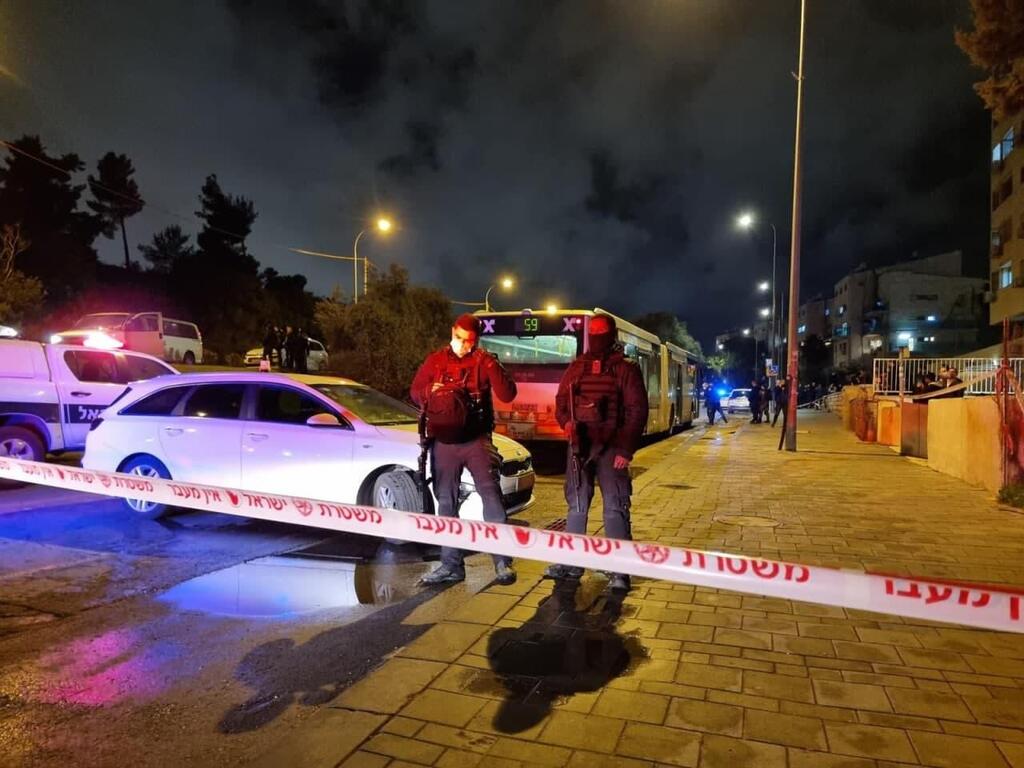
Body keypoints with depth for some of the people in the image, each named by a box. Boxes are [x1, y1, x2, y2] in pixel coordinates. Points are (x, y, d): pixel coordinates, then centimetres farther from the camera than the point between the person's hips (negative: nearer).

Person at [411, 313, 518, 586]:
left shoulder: (484, 361, 2)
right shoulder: (435, 360, 8)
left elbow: (508, 395, -9)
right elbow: (415, 392, 11)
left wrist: (491, 366, -23)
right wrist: (429, 391, -11)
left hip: (477, 440, -2)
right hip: (443, 443, 3)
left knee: (491, 496, -8)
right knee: (446, 503, 7)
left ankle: (502, 562, -2)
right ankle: (451, 564, 17)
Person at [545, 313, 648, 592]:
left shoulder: (626, 369, -2)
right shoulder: (577, 366, 10)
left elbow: (637, 411, -6)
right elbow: (561, 400, 14)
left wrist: (626, 449, -13)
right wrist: (566, 421, -8)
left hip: (610, 447, -4)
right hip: (579, 445, 5)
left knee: (615, 508, -3)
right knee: (576, 505, 11)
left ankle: (619, 571, 2)